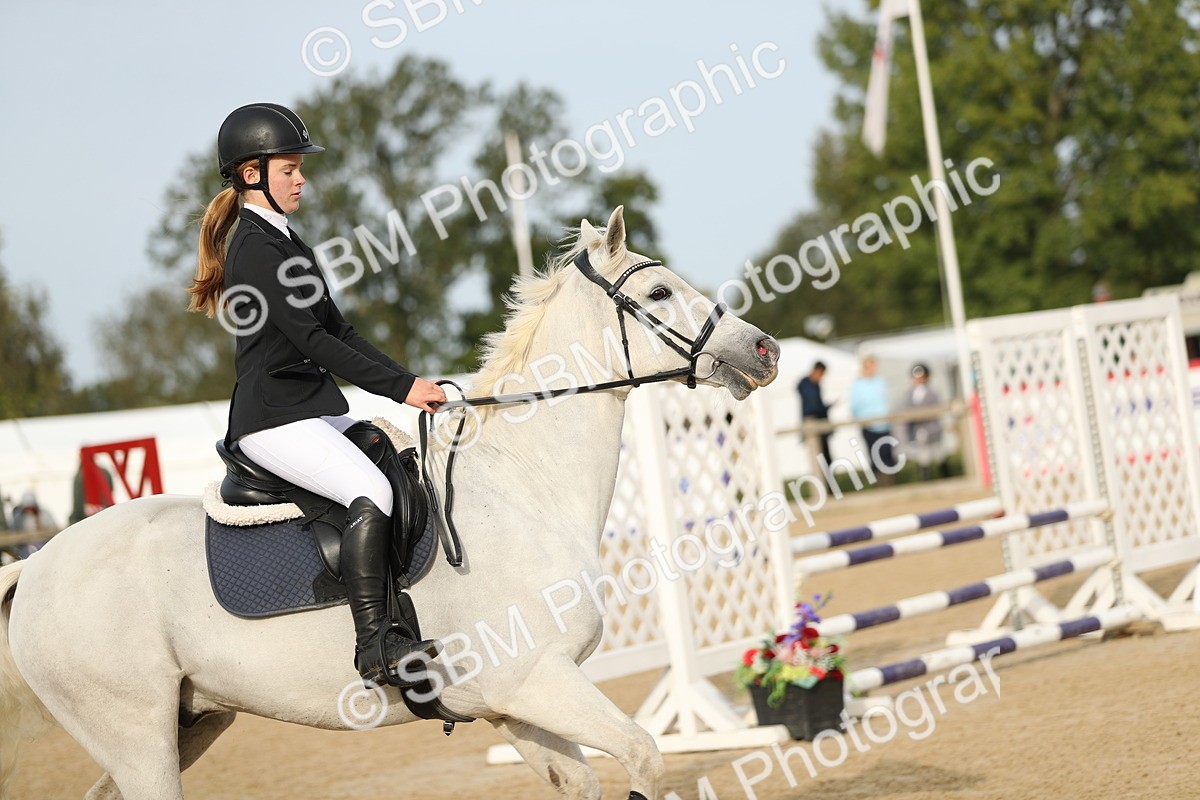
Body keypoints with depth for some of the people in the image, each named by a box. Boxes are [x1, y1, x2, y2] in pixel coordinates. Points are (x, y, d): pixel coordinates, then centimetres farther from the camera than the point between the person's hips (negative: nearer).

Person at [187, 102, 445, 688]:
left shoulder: (284, 242, 18)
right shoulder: (254, 249, -12)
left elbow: (338, 331, 18)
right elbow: (311, 341, -20)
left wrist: (411, 383, 7)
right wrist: (400, 387, -22)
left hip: (317, 410, 10)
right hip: (274, 421, -10)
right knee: (371, 491, -29)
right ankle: (375, 648, -30)